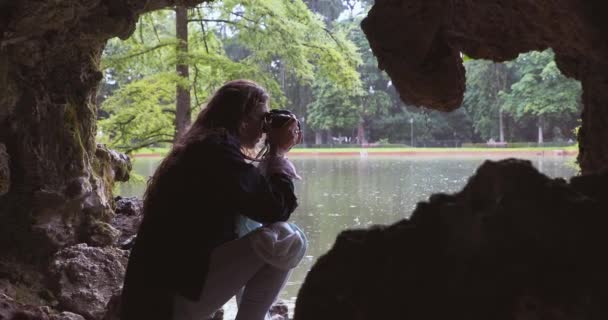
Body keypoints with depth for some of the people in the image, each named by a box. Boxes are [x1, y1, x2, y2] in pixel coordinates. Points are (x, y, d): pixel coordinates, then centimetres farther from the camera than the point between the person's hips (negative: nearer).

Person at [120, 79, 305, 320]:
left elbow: (257, 204, 21)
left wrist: (278, 153, 15)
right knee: (285, 240, -19)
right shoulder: (218, 149, -14)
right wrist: (278, 152, -3)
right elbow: (274, 208, -16)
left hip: (175, 279, 11)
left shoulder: (203, 147, 16)